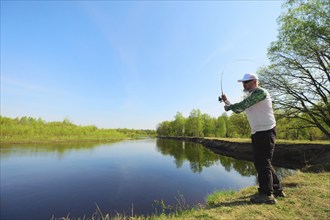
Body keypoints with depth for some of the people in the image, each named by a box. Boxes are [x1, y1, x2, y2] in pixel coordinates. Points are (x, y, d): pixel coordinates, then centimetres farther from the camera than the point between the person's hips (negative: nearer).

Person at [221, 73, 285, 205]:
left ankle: (266, 195, 2)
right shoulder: (250, 97, 19)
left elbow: (242, 105, -21)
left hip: (266, 132, -10)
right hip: (258, 133, 10)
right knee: (262, 162, 16)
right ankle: (277, 189, 29)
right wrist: (226, 101, 13)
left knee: (262, 163, -7)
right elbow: (238, 110, 20)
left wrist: (228, 107, -5)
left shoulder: (260, 92, -10)